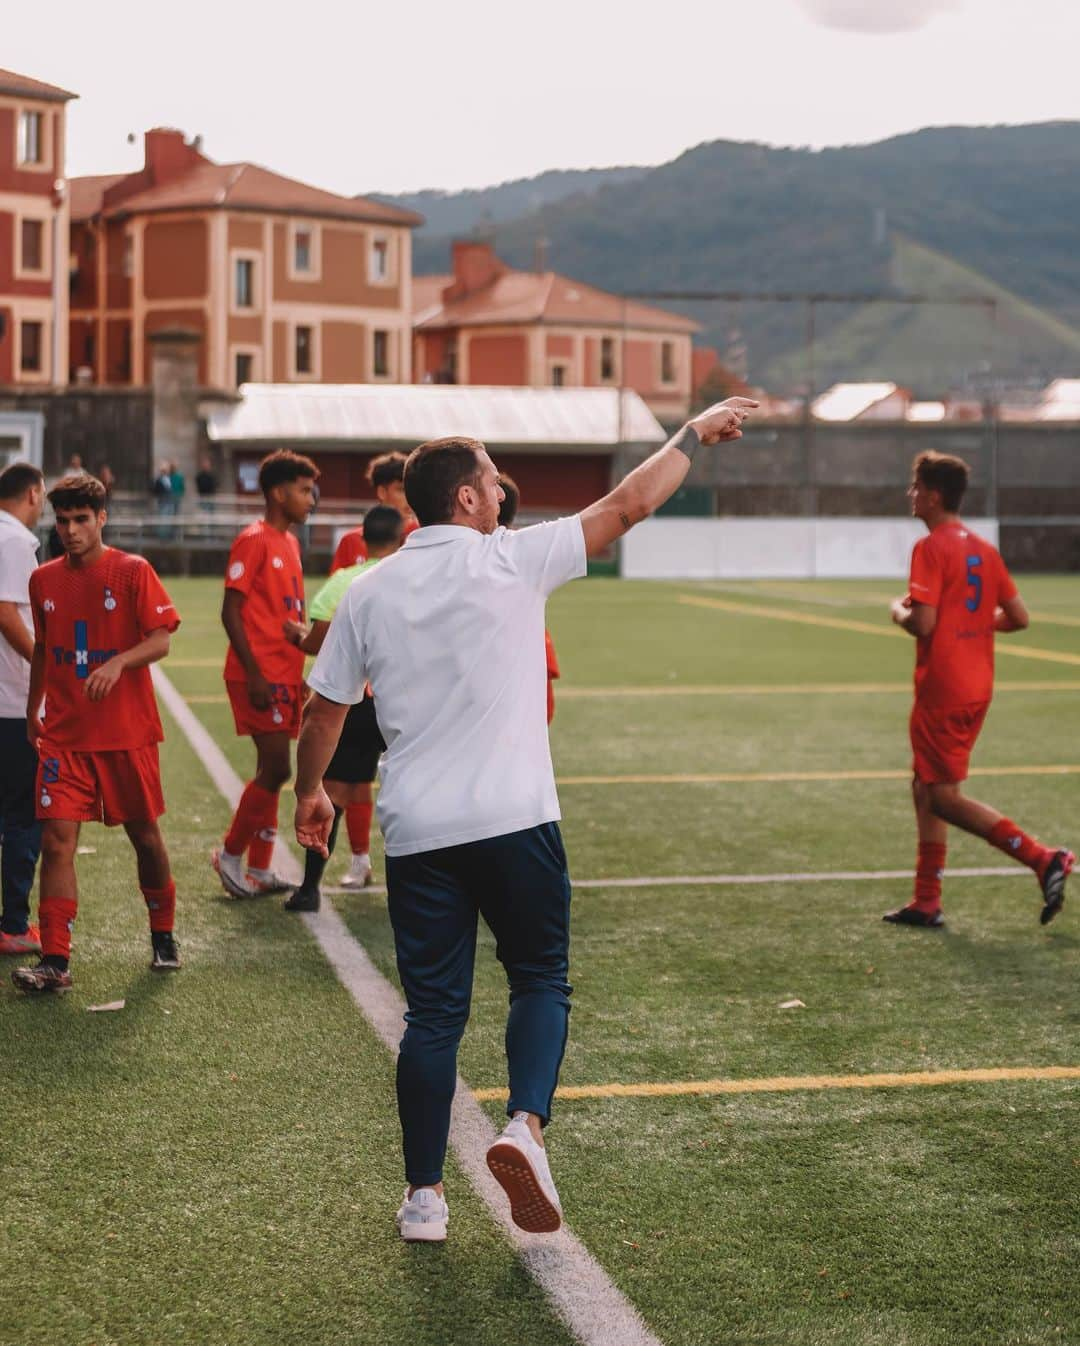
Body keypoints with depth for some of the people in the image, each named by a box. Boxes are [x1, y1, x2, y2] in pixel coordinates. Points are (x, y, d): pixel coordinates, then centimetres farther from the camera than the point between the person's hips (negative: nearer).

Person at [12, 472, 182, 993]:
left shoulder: (133, 571, -5)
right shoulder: (44, 580, 7)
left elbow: (160, 640, -10)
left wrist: (118, 662, -28)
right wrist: (32, 712, 20)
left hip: (128, 734, -2)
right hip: (63, 735, 3)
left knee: (144, 834, 9)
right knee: (56, 840, -8)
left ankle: (163, 937, 31)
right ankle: (54, 962, -9)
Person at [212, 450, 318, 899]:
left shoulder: (289, 542, 16)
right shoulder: (254, 541, -11)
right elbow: (230, 611, -14)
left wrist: (299, 674, 19)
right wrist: (253, 673, -19)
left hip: (285, 673, 9)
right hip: (261, 676, -9)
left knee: (272, 771, 10)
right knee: (275, 769, -9)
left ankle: (259, 870, 15)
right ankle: (230, 855, 5)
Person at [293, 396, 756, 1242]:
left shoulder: (369, 594, 5)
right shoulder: (510, 561, -4)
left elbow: (324, 708, 11)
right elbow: (627, 506, 2)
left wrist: (310, 791, 27)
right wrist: (696, 434, 14)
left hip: (417, 833, 3)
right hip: (514, 822, -3)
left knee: (433, 1010, 9)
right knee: (542, 981, 13)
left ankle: (424, 1194, 12)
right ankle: (526, 1126, -10)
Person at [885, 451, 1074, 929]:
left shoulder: (931, 548, -14)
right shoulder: (984, 549, 10)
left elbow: (922, 623, -22)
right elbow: (1018, 618, 10)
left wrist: (899, 611, -2)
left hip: (941, 691, -9)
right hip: (977, 687, 9)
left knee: (943, 796, -2)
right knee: (927, 788, 16)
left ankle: (1043, 858, -12)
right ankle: (926, 903, 18)